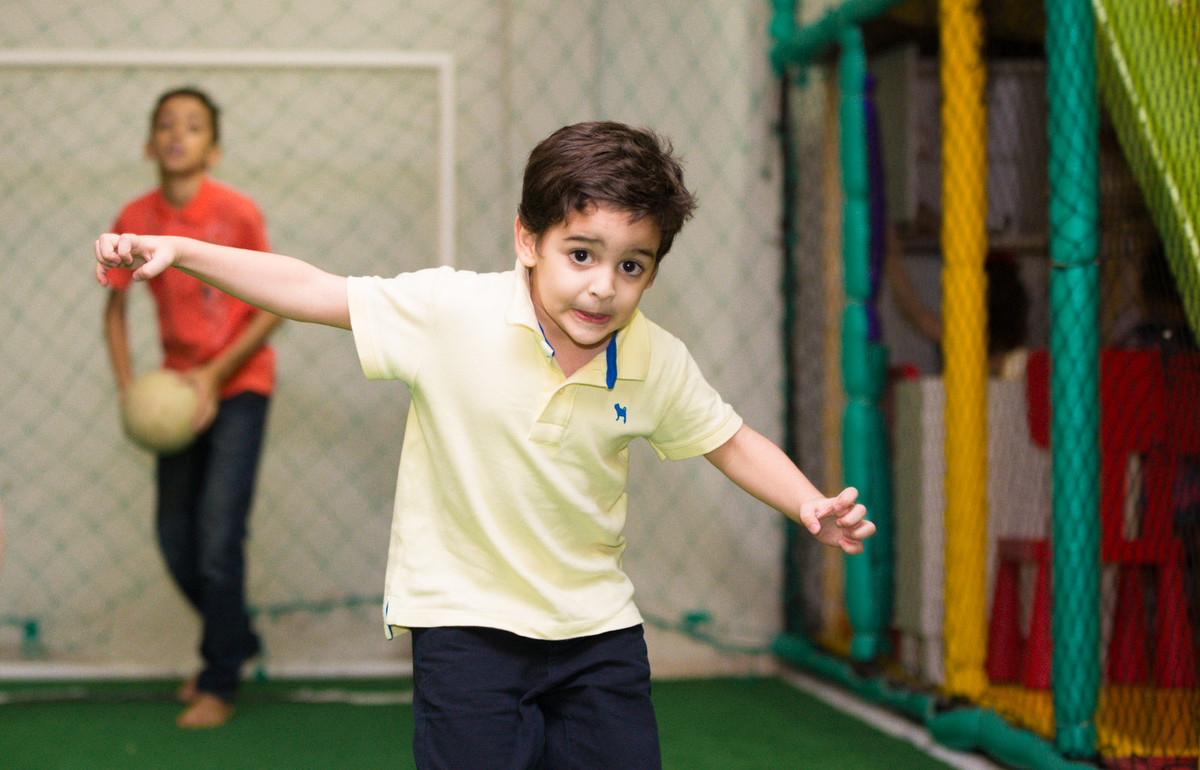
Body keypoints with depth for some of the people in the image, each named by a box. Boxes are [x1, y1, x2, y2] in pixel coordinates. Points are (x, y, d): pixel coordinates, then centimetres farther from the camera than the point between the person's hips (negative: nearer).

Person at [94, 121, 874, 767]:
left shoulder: (658, 362, -7)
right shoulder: (451, 310, -16)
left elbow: (727, 439, 8)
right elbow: (317, 292, -11)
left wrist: (811, 505, -6)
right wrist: (179, 250, -15)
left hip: (597, 625, 3)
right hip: (465, 621, -3)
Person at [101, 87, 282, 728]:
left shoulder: (237, 213, -15)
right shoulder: (135, 219, -5)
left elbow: (275, 305, -10)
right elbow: (115, 308, 7)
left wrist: (216, 375, -17)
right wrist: (128, 388, -5)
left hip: (238, 386, -4)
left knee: (219, 535, -12)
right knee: (175, 537, 7)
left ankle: (219, 685, 1)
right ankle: (235, 640, 33)